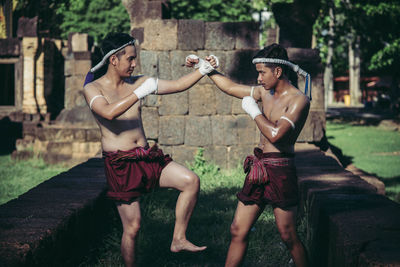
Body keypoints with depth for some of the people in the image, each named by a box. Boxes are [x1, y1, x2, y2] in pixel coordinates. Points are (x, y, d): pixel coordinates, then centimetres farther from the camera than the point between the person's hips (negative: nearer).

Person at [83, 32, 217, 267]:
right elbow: (108, 113, -28)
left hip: (147, 157, 6)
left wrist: (202, 71, -1)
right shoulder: (93, 88, -6)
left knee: (191, 181, -11)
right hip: (120, 163, -6)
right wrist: (139, 93, -30)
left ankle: (178, 239, 1)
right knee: (132, 226, -4)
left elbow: (177, 85, 12)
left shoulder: (137, 82, 10)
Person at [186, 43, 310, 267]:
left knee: (288, 236, -1)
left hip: (280, 172, -8)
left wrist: (253, 110, -12)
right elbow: (230, 87, 26)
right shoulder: (265, 92, 12)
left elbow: (275, 134, -24)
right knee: (238, 231, 7)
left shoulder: (299, 100, -12)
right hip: (258, 171, 8)